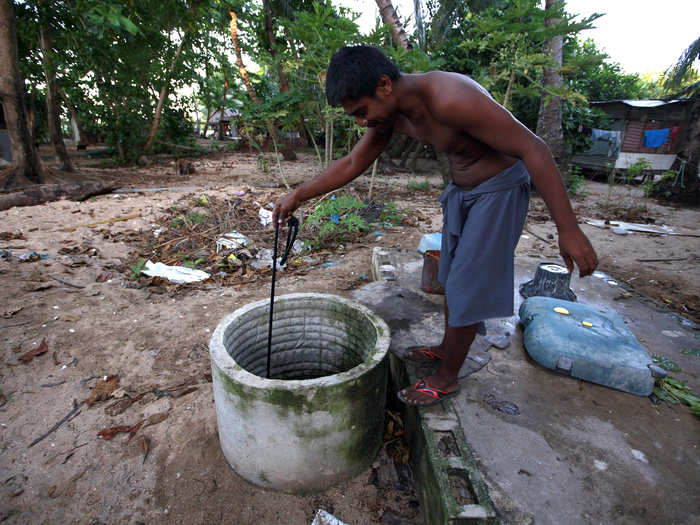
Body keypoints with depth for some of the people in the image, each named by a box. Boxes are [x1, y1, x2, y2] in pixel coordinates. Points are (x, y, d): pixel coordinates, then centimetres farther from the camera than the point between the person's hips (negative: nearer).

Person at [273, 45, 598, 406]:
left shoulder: (451, 99, -32)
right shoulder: (391, 111, -7)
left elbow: (533, 149, -28)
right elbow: (351, 164, 4)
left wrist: (568, 230, -27)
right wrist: (299, 195, 0)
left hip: (499, 190, -8)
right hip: (461, 190, 8)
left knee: (467, 288, -3)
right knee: (452, 278, 17)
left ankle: (445, 378, 16)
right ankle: (446, 349, 38)